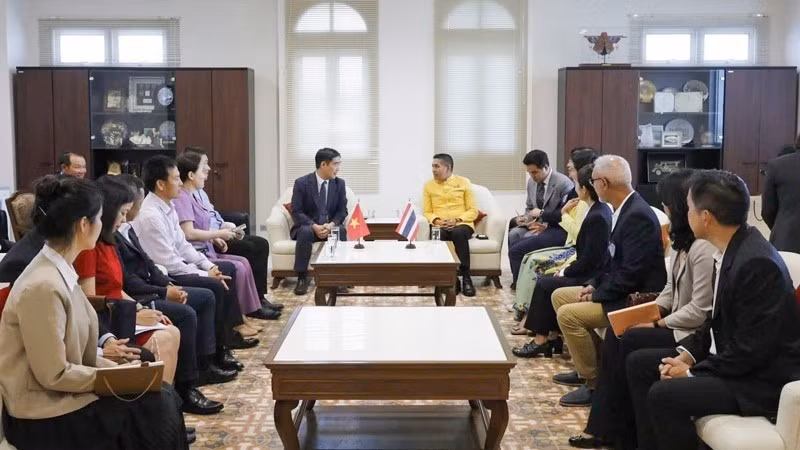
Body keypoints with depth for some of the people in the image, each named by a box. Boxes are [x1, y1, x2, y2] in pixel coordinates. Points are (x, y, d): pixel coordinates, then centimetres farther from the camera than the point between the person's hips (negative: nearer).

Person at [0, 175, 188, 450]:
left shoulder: (59, 271, 3)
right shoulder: (44, 286, -25)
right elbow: (54, 375, -21)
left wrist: (113, 367, 0)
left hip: (57, 393, 8)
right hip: (42, 414, -8)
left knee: (162, 395, 1)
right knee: (155, 407, -8)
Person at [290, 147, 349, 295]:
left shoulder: (339, 183, 1)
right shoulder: (302, 183, -9)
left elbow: (342, 211, 1)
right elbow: (296, 212, -11)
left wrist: (331, 225, -21)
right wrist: (314, 226, -26)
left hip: (330, 226, 2)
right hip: (307, 226, -2)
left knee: (341, 231, -32)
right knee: (305, 232, -37)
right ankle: (302, 278, -29)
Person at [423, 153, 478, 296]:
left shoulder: (464, 183, 7)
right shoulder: (429, 186, 13)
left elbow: (473, 211, 3)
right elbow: (427, 212, 11)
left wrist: (457, 220, -13)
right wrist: (436, 220, -10)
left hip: (462, 224, -1)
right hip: (440, 226, 1)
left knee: (458, 233, -38)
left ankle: (466, 277, -30)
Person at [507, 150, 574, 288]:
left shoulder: (564, 183, -16)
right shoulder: (532, 181, 7)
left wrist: (542, 213, -24)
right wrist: (526, 219, -4)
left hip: (557, 229, -8)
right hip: (538, 223, 8)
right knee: (513, 234, -20)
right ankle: (519, 279, -10)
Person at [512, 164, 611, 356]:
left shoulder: (596, 217, -23)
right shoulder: (602, 210, 7)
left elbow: (588, 261, -22)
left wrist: (566, 272, -7)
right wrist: (568, 268, 7)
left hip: (590, 279, -10)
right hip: (591, 272, 10)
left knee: (544, 284, -4)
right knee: (548, 283, 9)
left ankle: (540, 341, 6)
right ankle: (552, 338, 9)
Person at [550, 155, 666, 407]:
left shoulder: (638, 216, -24)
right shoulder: (625, 209, 6)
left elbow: (631, 273, -26)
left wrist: (597, 295, -17)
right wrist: (594, 285, 3)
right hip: (618, 290, 11)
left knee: (569, 314, -21)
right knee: (560, 296, 15)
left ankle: (593, 383, -8)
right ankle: (584, 367, 20)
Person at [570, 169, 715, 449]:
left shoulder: (704, 248, -23)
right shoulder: (682, 240, 10)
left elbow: (701, 311, -24)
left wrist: (657, 325, -14)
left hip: (694, 333, -10)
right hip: (678, 322, 10)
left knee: (628, 343, -17)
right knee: (614, 337, -6)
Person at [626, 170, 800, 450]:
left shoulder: (756, 262, -27)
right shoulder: (731, 250, 2)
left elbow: (751, 351, -25)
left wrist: (692, 372, -16)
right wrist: (687, 353, 0)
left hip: (762, 379, -10)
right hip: (732, 358, 10)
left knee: (663, 395, -26)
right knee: (639, 363, 8)